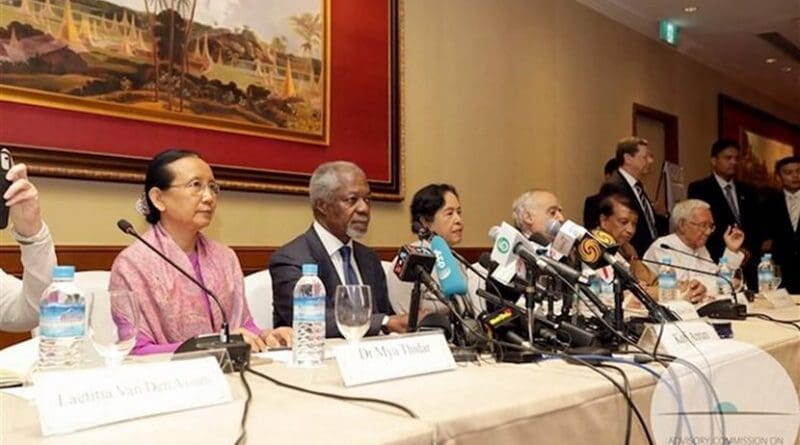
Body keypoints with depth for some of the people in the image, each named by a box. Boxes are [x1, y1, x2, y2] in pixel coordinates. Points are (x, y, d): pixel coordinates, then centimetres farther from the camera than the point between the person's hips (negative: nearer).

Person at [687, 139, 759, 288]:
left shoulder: (748, 191, 17)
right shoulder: (699, 189, 0)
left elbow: (756, 227, 16)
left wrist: (749, 250, -2)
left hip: (747, 266, 5)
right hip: (716, 265, -5)